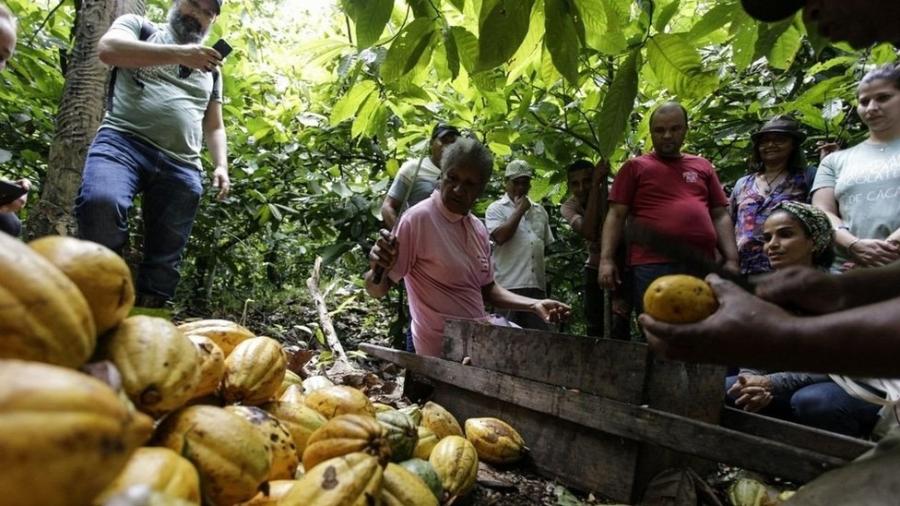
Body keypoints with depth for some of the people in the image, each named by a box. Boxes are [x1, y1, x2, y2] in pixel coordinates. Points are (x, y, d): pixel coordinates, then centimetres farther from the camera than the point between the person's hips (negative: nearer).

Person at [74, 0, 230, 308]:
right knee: (100, 202, -34)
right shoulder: (139, 26, 17)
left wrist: (221, 166, 7)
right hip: (124, 141, -4)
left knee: (165, 258, -2)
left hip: (181, 167, 4)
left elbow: (214, 126, 26)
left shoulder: (211, 68, 27)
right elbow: (108, 48, -6)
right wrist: (178, 54, -16)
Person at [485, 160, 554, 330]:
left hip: (537, 286, 5)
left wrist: (546, 281, 18)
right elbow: (500, 237, -13)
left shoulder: (540, 211, 19)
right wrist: (519, 210, -4)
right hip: (508, 286, -5)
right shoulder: (496, 208, 4)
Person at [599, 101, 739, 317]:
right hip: (652, 266, -3)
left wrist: (731, 259, 5)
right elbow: (616, 215, 4)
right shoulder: (635, 167, 10)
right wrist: (606, 259, -7)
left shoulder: (703, 166, 20)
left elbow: (720, 216, 17)